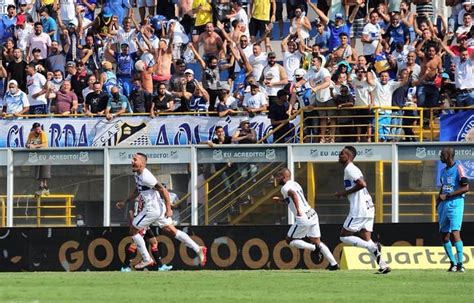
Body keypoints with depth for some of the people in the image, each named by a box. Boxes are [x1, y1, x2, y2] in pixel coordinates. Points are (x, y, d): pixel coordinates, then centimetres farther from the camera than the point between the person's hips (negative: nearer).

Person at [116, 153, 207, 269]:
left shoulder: (145, 176, -21)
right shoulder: (138, 174, 9)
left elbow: (163, 190, -21)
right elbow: (137, 191, 27)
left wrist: (168, 209, -20)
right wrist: (124, 202, 24)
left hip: (152, 209, -9)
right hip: (158, 208, 9)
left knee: (133, 231, 4)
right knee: (173, 232, 12)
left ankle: (146, 259, 10)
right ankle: (198, 249, 11)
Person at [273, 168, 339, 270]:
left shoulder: (285, 188, -8)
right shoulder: (295, 184, 19)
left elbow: (293, 194, -30)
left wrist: (298, 210, -33)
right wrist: (281, 199, 32)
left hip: (303, 218, -9)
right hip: (312, 215, 9)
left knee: (290, 240, 7)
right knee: (317, 242, 15)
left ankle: (314, 248, -6)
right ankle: (333, 264, 8)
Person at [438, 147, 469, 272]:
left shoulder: (458, 168, -9)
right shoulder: (443, 171, 16)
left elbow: (466, 188, -16)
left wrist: (447, 196, -17)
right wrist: (438, 201, 9)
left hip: (455, 203, -8)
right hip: (444, 205, 8)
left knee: (455, 233, -18)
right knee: (444, 236, 7)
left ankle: (460, 264, -19)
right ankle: (453, 263, 16)